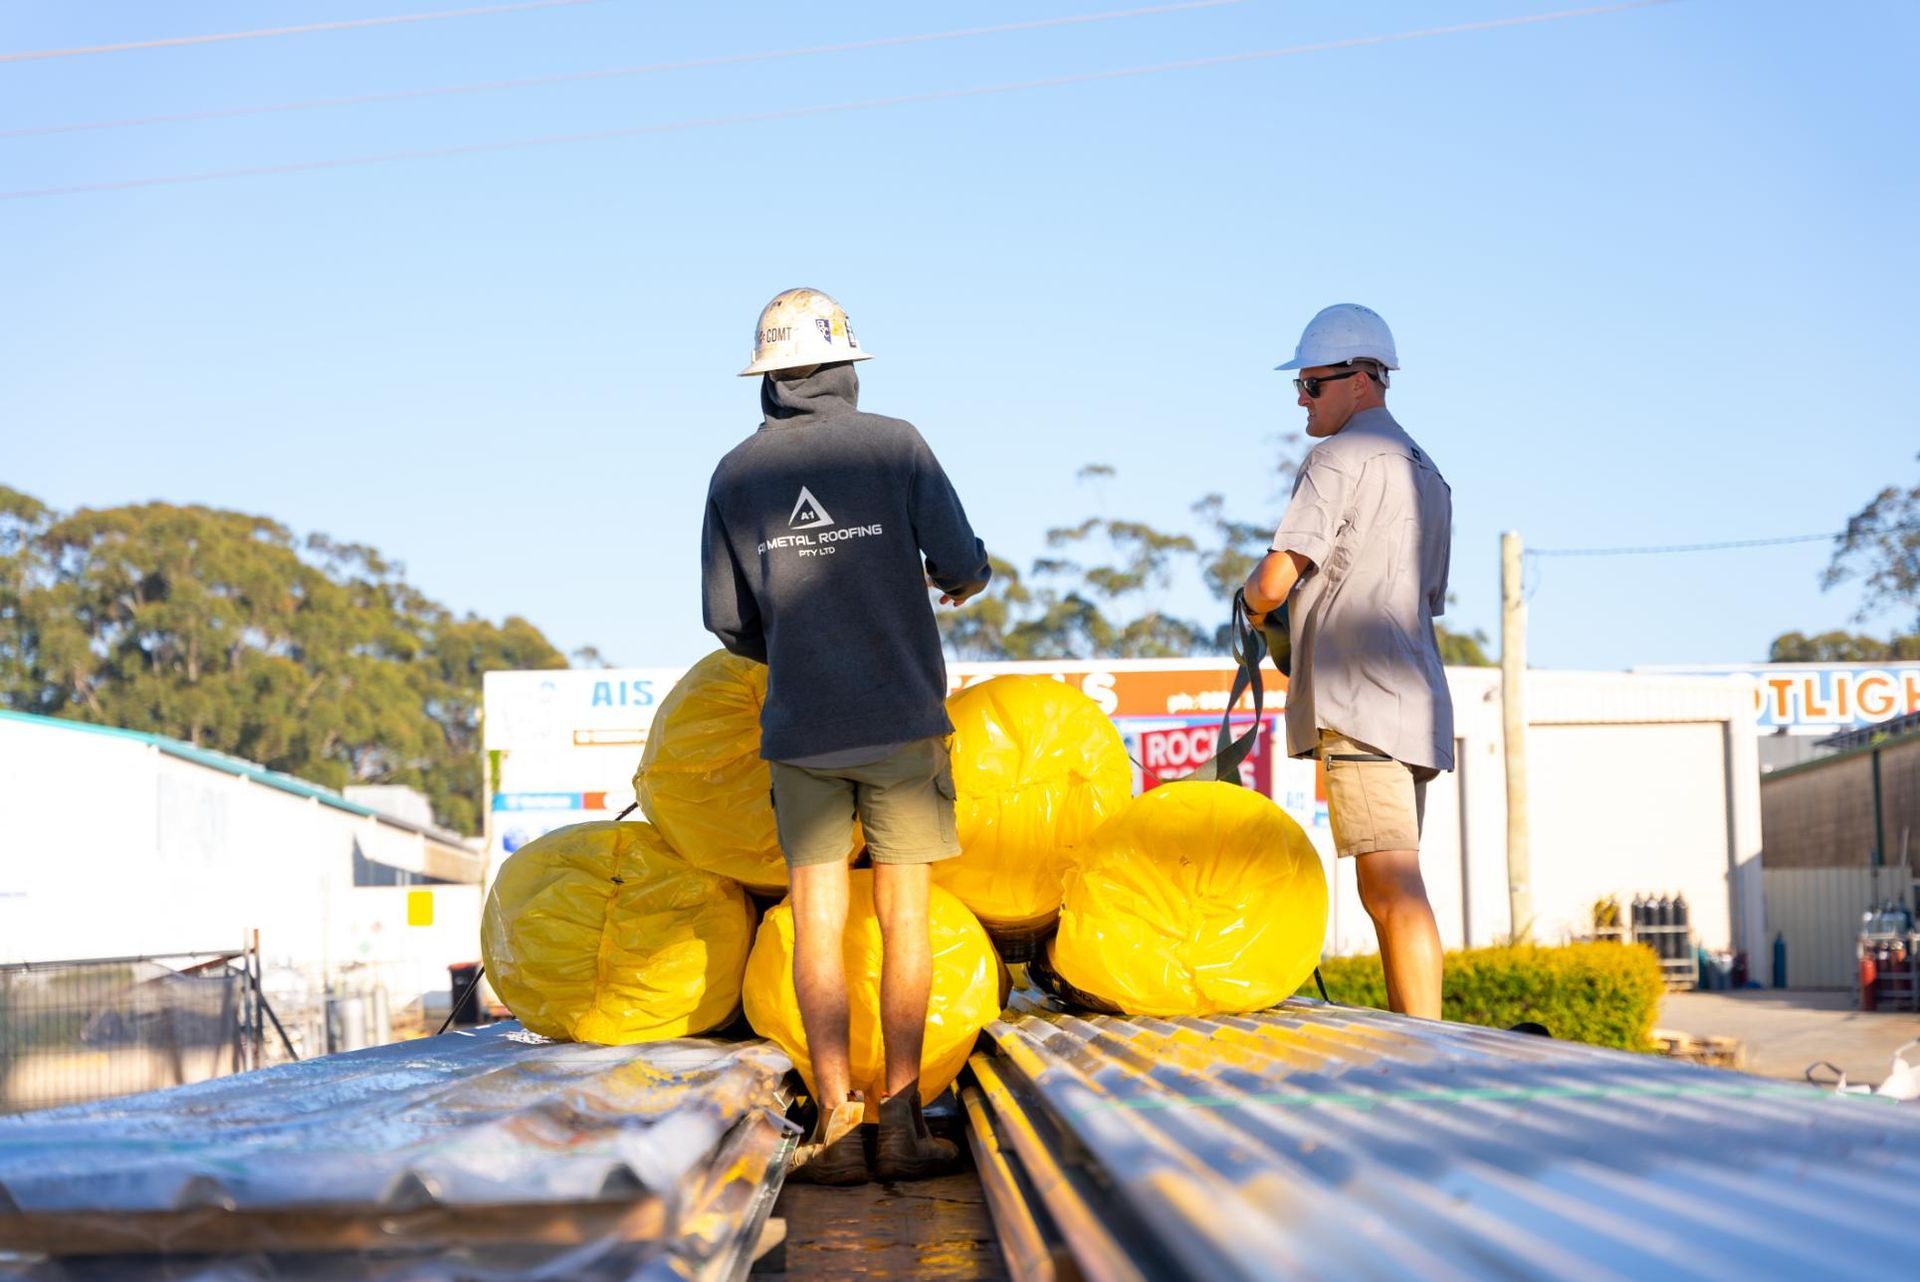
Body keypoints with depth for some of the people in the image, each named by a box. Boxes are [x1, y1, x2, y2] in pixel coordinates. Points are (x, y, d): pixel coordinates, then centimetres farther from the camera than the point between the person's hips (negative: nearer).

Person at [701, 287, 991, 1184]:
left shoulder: (737, 473, 3)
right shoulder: (896, 446, -3)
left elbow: (726, 616, 5)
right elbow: (962, 565, -5)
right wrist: (958, 583, 19)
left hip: (799, 725, 1)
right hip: (901, 716, -1)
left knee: (817, 921, 4)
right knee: (903, 917, 3)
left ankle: (836, 1124, 0)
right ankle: (901, 1122, 2)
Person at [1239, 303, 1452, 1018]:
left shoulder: (1342, 456, -5)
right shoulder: (1427, 475, 23)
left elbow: (1275, 580, -13)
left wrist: (1253, 601, 10)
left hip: (1360, 701, -9)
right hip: (1416, 705, 9)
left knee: (1393, 890, -13)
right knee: (1391, 893, 11)